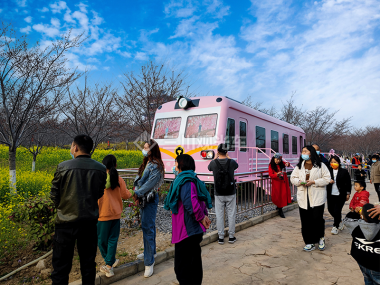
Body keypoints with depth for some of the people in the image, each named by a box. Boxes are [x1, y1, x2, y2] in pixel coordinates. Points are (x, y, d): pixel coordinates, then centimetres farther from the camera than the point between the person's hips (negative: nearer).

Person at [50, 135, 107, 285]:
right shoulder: (101, 169, -5)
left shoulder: (63, 167, -13)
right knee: (88, 263, 17)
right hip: (90, 221, 3)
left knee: (61, 266, 11)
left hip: (66, 221, -2)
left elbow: (54, 195, -2)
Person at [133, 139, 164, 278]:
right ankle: (150, 252, 37)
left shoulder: (156, 166, -15)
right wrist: (137, 192, -4)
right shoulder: (146, 164, 12)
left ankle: (149, 262, 1)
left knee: (148, 228, -7)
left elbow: (150, 183, -21)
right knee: (147, 226, 20)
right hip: (142, 199, 9)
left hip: (150, 200, -9)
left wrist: (137, 193, -18)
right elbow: (138, 179, 9)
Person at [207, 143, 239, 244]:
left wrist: (215, 157, 20)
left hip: (219, 194, 0)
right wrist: (228, 157, 22)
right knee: (231, 214, 10)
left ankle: (221, 237, 15)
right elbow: (237, 165, 18)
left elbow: (209, 168, 16)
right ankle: (231, 236, 18)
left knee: (219, 215, 8)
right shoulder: (231, 162, -7)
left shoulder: (214, 163, -9)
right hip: (231, 194, 1)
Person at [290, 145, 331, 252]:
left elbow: (327, 179, -3)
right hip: (303, 198, 3)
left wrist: (314, 182, -15)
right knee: (306, 221, 5)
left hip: (317, 197, -3)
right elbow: (293, 178, 12)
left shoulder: (321, 166, 0)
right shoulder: (299, 166, 11)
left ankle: (321, 238, 24)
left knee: (317, 218, -5)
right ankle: (309, 242, 18)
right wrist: (299, 181, -9)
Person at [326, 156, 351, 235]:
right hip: (331, 195, 4)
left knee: (337, 210, -5)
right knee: (330, 209, 9)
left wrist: (348, 193, 2)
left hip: (340, 195, -3)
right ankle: (340, 222, 36)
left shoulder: (344, 171, -2)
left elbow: (348, 183, 2)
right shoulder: (328, 170, 3)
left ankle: (335, 226, 12)